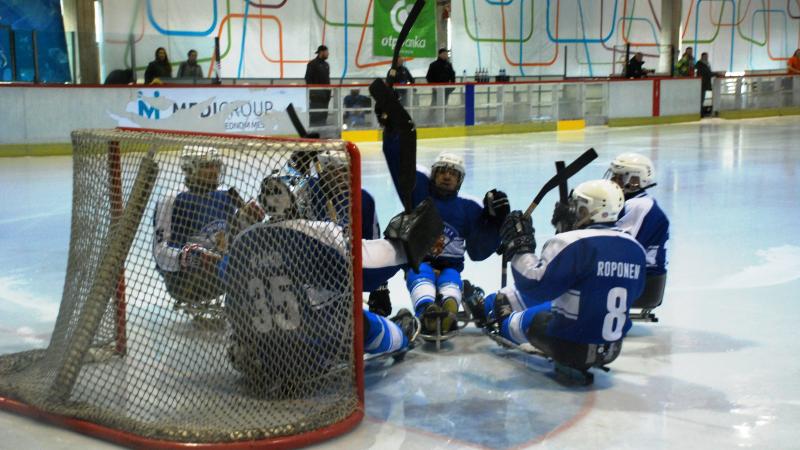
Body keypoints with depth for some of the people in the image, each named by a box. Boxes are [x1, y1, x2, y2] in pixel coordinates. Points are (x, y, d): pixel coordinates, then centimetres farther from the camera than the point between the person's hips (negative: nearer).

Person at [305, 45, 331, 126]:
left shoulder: (326, 65, 17)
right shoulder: (312, 64, -6)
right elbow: (308, 78, -10)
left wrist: (328, 91, 16)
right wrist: (311, 91, -15)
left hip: (325, 94, 8)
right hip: (316, 95, -8)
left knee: (324, 114, 9)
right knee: (315, 114, -10)